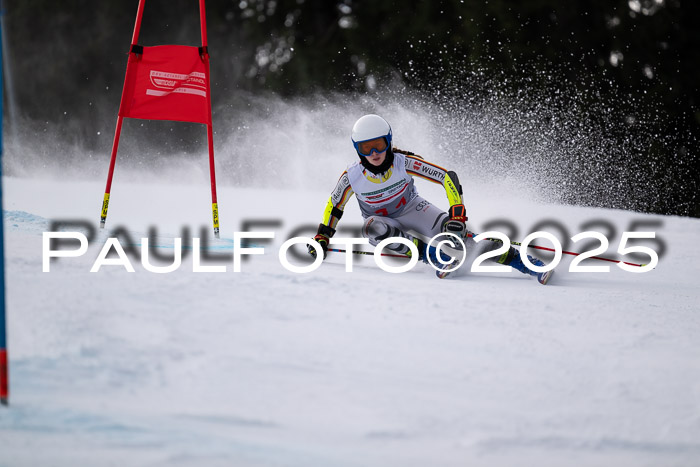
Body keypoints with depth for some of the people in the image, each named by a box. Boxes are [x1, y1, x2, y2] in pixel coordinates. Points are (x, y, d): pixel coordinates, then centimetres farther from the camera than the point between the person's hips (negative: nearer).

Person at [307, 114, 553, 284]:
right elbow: (334, 206, -2)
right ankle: (433, 256, -28)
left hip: (412, 209, -1)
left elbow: (448, 178, -23)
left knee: (453, 229, -27)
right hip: (384, 221, 1)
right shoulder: (352, 177, -23)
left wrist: (457, 214, -34)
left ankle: (524, 263, -28)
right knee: (372, 227, -37)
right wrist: (322, 238, -8)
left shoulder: (403, 163, -26)